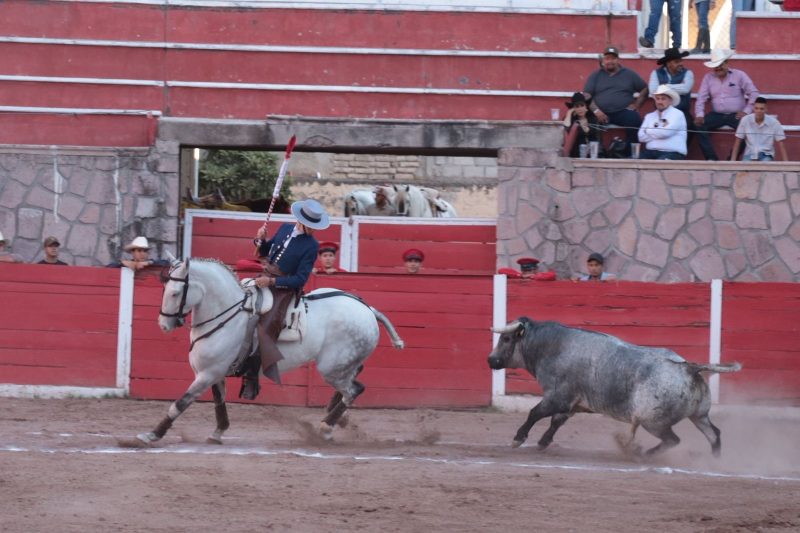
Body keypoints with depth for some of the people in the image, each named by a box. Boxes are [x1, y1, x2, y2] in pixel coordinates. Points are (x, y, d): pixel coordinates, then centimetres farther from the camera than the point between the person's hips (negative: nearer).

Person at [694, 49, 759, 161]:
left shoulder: (739, 75, 2)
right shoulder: (708, 78, 10)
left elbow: (753, 93, -1)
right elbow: (701, 97, 5)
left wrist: (746, 111, -11)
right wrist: (699, 115, -11)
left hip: (736, 115, -2)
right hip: (717, 115, 3)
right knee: (699, 126, -24)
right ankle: (711, 159, -24)